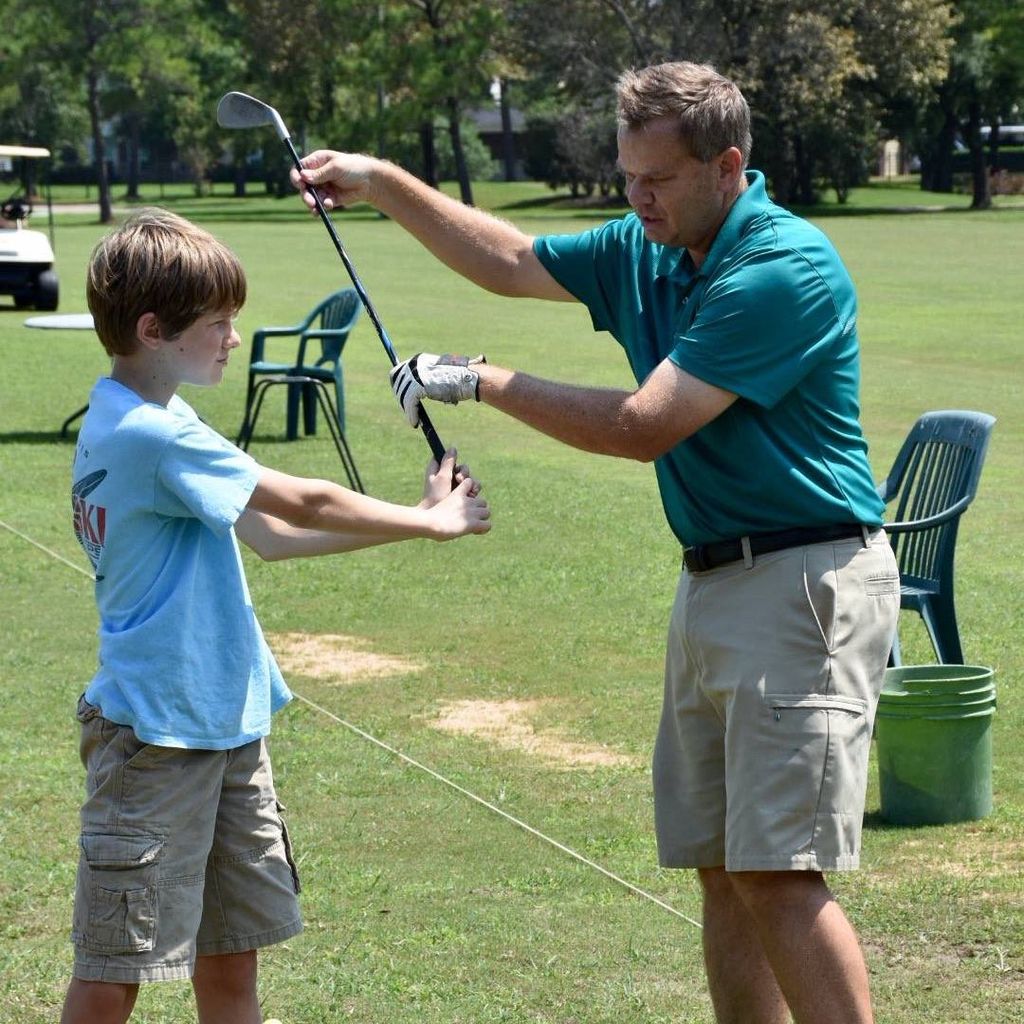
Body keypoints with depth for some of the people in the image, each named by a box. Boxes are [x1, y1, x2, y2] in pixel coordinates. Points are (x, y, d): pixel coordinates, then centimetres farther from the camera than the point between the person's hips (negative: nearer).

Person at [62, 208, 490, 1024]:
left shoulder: (139, 423, 11)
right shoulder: (154, 435, -19)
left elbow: (269, 534, 13)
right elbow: (303, 505, -13)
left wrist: (416, 515, 6)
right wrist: (431, 522, -1)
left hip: (224, 727, 10)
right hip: (157, 734, -10)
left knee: (230, 956, 13)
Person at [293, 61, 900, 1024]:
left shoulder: (788, 269, -18)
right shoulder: (644, 254, 10)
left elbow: (645, 427, -19)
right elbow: (510, 260, 25)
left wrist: (478, 381, -12)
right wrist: (383, 183, 15)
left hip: (806, 582, -9)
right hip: (711, 584, 9)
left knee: (777, 873, -16)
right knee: (721, 870, 8)